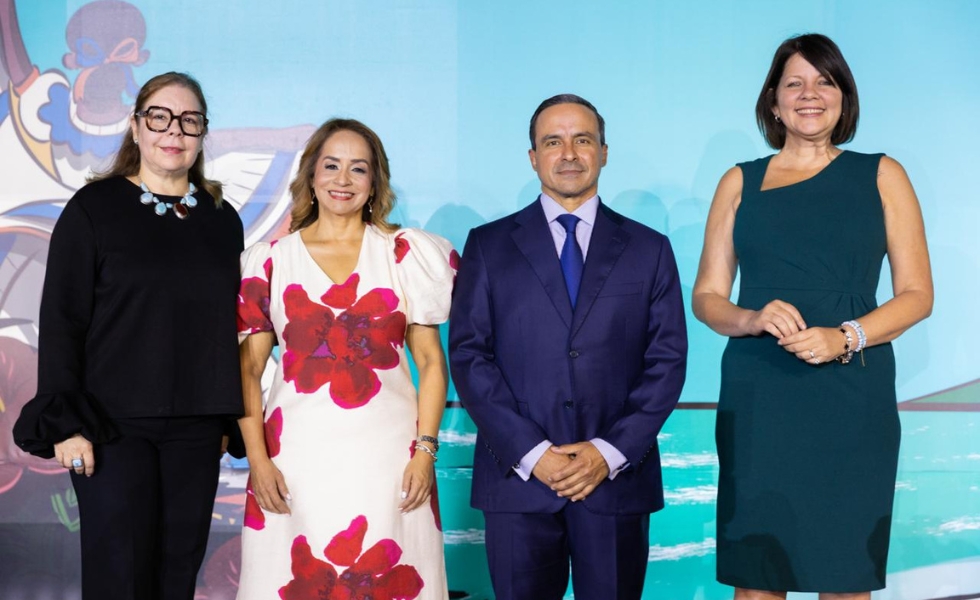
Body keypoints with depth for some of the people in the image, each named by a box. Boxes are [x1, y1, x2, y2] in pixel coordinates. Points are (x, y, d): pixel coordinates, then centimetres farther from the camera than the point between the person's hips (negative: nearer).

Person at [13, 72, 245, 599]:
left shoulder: (222, 219, 10)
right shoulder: (93, 209, -1)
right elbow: (59, 322, -4)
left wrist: (227, 420, 11)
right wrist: (64, 422, -10)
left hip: (195, 429, 3)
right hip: (115, 426, -3)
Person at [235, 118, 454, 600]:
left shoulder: (406, 254, 6)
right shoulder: (270, 261, 6)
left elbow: (431, 362, 5)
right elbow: (247, 370, 5)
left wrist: (425, 451, -5)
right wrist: (257, 459, -5)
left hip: (388, 454, 0)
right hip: (297, 453, 0)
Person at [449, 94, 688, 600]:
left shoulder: (649, 249, 9)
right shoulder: (489, 245, 7)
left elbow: (667, 360, 4)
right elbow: (468, 355, 0)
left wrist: (612, 452, -8)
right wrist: (530, 453, -10)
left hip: (617, 477, 1)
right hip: (518, 478, 0)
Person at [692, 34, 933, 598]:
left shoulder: (881, 176, 9)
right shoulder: (741, 183, 12)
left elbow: (917, 294, 5)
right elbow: (707, 297, 10)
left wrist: (847, 338, -12)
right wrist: (753, 319, -11)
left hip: (852, 397, 0)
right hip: (759, 399, 1)